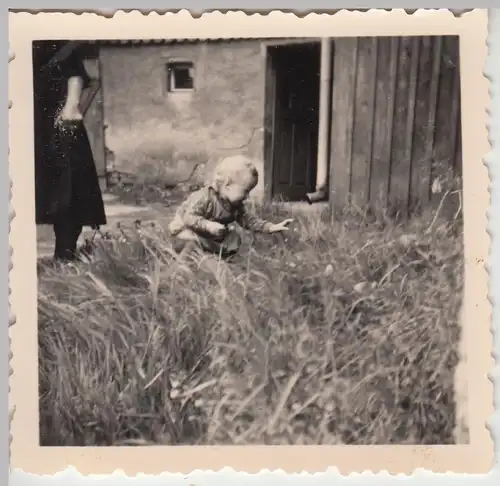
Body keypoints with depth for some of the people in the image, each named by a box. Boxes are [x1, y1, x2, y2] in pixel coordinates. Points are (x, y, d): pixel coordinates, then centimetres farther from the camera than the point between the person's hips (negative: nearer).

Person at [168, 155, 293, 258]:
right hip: (188, 230, -8)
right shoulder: (205, 197, -31)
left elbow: (250, 221, -2)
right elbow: (188, 217, -35)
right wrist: (208, 225, -49)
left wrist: (272, 227, -14)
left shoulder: (237, 206, -7)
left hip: (214, 237, 8)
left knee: (234, 239, 0)